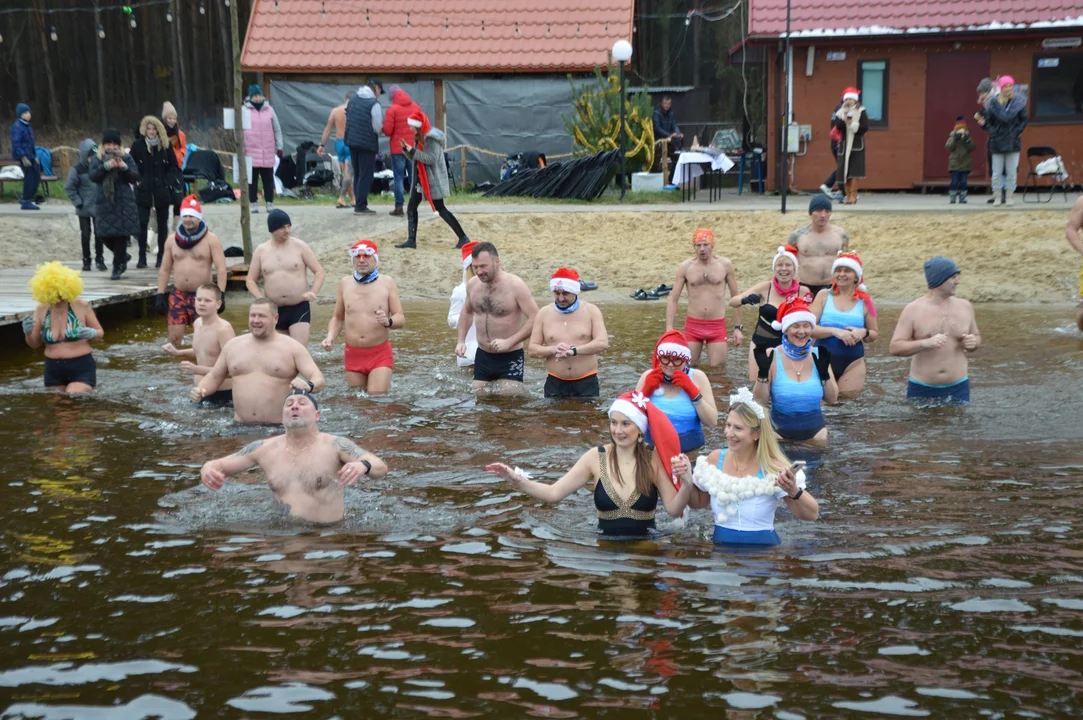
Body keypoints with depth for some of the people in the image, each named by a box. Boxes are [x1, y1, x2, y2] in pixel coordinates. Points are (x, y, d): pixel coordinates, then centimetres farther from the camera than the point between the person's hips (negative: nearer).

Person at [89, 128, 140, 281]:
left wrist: (125, 168, -19)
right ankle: (123, 256, 27)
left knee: (120, 235, -5)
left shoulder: (126, 158, 5)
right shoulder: (97, 159, 7)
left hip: (124, 202, -2)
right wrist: (106, 167, -22)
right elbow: (92, 176, -8)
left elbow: (135, 178, -2)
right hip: (105, 202, 2)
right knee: (104, 234, 2)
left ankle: (117, 267, 4)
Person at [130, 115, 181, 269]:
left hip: (162, 191, 1)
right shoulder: (137, 146, 1)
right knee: (142, 223, -6)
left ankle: (161, 256, 14)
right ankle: (142, 257, 0)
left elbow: (174, 166, 6)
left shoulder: (165, 146, 3)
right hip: (143, 191, -1)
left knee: (162, 224, 7)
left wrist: (168, 181, -6)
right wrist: (137, 180, -7)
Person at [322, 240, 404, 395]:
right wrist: (330, 336, -3)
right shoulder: (345, 283, 6)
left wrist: (388, 321, -26)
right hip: (353, 353, 3)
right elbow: (338, 318, 15)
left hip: (380, 353, -3)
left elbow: (401, 320, -5)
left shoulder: (387, 282, -2)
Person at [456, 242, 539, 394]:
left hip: (510, 358, -5)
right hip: (482, 356, 5)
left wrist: (509, 342, -25)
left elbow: (535, 319, -18)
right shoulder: (472, 284, 2)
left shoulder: (515, 285, -15)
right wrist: (461, 341, 10)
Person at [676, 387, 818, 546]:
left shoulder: (772, 468, -10)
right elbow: (698, 502, 15)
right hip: (722, 547, 2)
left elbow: (812, 515, -9)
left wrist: (793, 491, -26)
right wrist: (687, 481, -3)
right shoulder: (715, 459, -1)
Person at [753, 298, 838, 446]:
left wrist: (824, 372, -13)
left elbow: (832, 399, 0)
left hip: (815, 431, 2)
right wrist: (763, 372, -24)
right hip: (779, 431, -2)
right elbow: (761, 401, -11)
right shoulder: (772, 356, -11)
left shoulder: (818, 355, -3)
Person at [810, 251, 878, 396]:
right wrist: (835, 331, -21)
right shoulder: (824, 296, -1)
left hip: (853, 362, 1)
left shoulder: (864, 301, 2)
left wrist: (864, 333, -12)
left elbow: (875, 334, 10)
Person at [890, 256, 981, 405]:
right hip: (922, 390, -2)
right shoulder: (913, 310, -5)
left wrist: (972, 343, -6)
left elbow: (976, 337, 19)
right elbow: (895, 348, -9)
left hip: (958, 389, 3)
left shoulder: (965, 307, 5)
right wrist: (925, 343, -24)